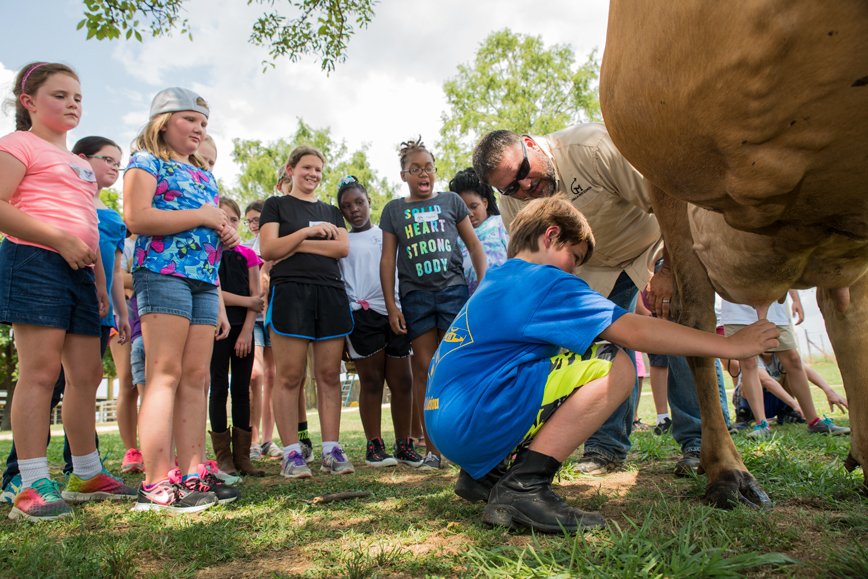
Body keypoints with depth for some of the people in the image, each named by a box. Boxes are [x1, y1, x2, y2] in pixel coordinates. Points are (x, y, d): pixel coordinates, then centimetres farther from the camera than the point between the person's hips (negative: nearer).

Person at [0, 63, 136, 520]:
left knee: (87, 373, 7)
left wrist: (100, 282, 21)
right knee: (40, 370, -11)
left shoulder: (80, 164, 27)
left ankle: (86, 475, 16)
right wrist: (60, 240, -18)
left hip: (78, 272, 8)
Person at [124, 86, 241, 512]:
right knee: (165, 373, -12)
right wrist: (201, 217, -9)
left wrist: (225, 235, 12)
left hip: (204, 279, 8)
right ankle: (157, 485, -11)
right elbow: (137, 218, -12)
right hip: (162, 273, -7)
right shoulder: (147, 161, 5)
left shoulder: (204, 174, 27)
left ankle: (193, 474, 5)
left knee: (196, 377, 3)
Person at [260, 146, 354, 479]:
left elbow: (343, 248, 5)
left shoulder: (331, 211, 23)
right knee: (289, 376, -7)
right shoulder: (276, 206, 13)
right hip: (289, 292, -3)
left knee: (329, 375, 0)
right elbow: (267, 250, -1)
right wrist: (307, 232, -9)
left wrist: (297, 245, -3)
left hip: (331, 292, 4)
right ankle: (291, 453, -1)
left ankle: (331, 451, 4)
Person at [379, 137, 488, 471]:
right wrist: (391, 305, 3)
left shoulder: (451, 201, 14)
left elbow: (474, 245, 14)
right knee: (424, 369, -1)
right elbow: (387, 259, 11)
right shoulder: (394, 210, 14)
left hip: (453, 289, 0)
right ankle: (433, 449, 5)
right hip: (415, 295, 1)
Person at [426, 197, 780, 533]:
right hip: (473, 423, -10)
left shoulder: (495, 280, 21)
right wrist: (731, 345, -5)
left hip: (443, 421, 10)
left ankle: (485, 475, 19)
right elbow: (636, 332, -12)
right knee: (615, 366, -10)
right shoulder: (546, 283, -6)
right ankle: (524, 487, -15)